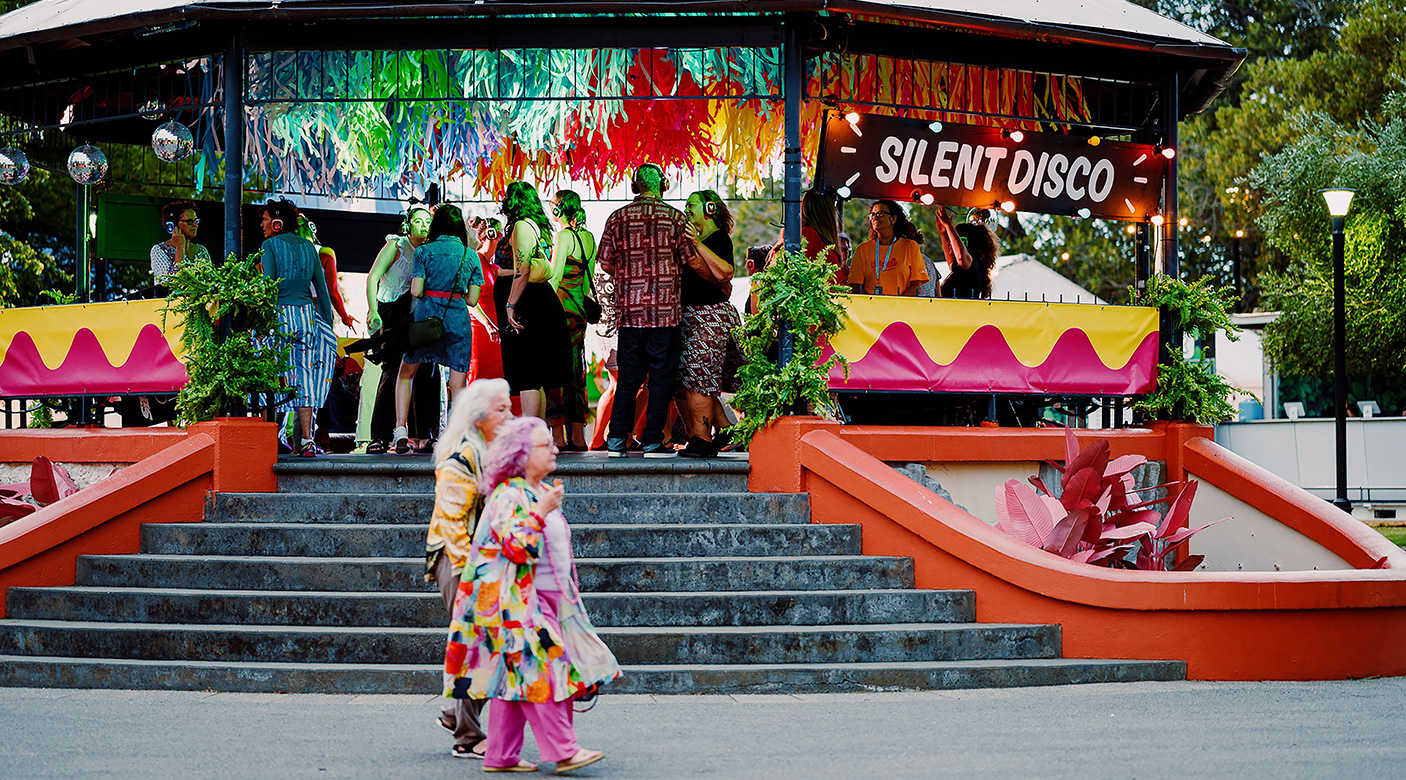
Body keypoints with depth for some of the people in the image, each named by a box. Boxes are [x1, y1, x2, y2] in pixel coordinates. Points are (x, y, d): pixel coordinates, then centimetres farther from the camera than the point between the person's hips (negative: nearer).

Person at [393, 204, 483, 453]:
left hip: (426, 314, -1)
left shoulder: (424, 251, 0)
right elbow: (472, 299, 5)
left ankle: (401, 429, 3)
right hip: (458, 319, 1)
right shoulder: (471, 255, 6)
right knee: (457, 385, 2)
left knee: (405, 374, 15)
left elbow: (416, 291, -6)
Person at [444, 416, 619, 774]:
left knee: (515, 680, 9)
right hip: (520, 604, -9)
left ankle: (501, 755, 10)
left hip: (549, 602, 9)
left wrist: (569, 592, 27)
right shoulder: (507, 496, -12)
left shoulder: (543, 492, 17)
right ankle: (563, 751, -15)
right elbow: (516, 547, -23)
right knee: (540, 674, -12)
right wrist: (541, 512, -27)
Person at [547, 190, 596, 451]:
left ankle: (559, 437, -9)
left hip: (561, 307, -8)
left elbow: (555, 277, -15)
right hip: (580, 310, 8)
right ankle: (578, 437, 10)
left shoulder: (564, 236, -11)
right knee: (575, 371, 10)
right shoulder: (588, 237, 12)